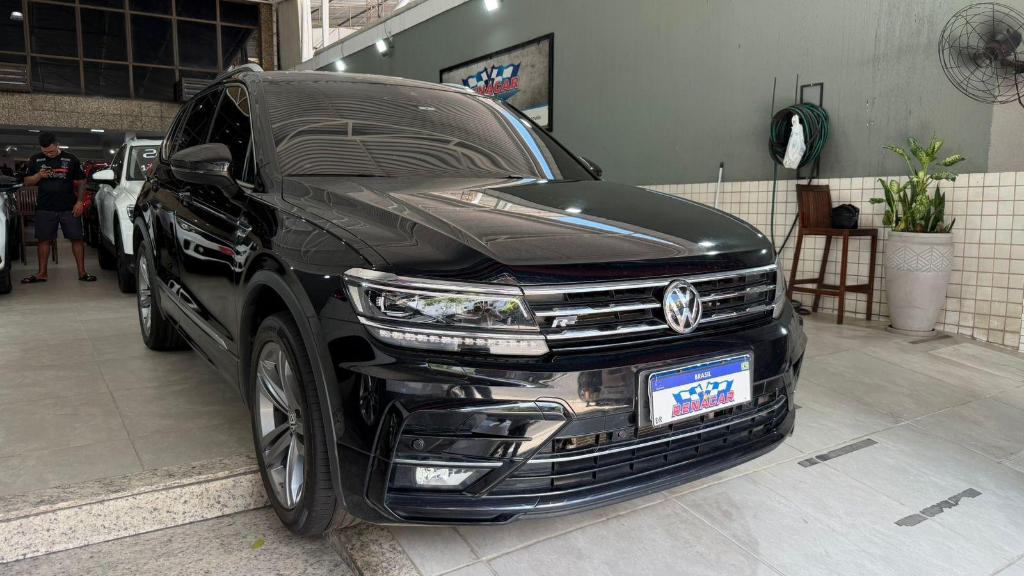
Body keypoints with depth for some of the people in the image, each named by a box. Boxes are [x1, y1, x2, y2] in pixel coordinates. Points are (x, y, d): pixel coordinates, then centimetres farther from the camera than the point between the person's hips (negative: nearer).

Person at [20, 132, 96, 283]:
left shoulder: (71, 159, 4)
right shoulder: (35, 160, 8)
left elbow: (81, 182, 6)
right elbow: (27, 182, 10)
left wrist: (79, 202, -5)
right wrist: (39, 176, -11)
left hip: (69, 207, -1)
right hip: (45, 208, 2)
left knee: (77, 238, -4)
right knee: (44, 240, 5)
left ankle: (82, 272, 2)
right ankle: (42, 273, 13)